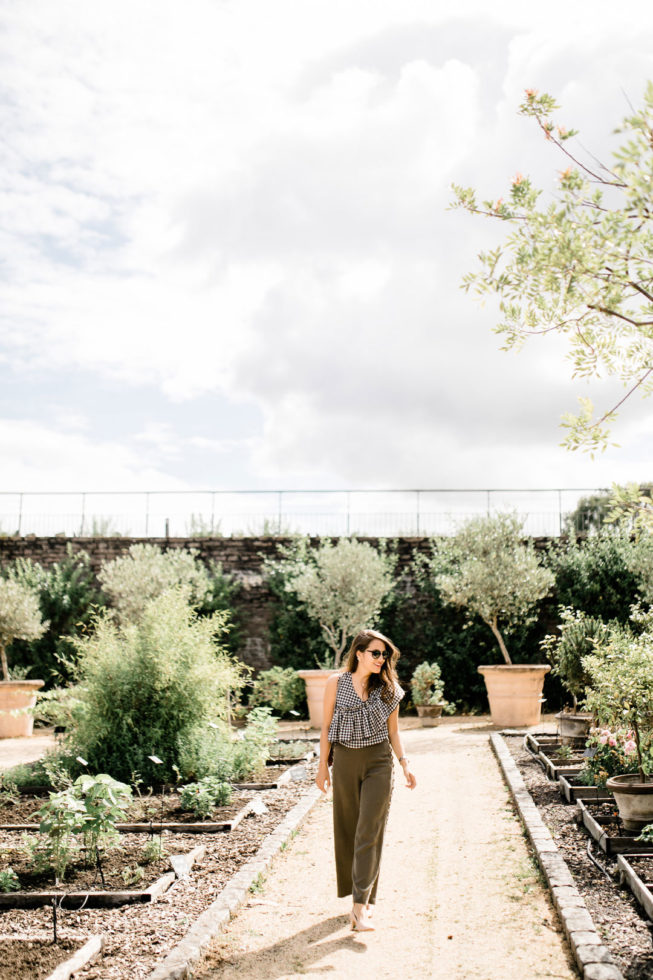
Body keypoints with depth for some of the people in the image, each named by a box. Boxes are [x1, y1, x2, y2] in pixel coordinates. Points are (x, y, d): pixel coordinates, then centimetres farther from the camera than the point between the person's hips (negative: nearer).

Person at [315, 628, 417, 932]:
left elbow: (393, 732, 9)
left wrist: (405, 764, -1)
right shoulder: (336, 683, -2)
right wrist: (323, 766, 2)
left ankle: (362, 905, -8)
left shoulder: (388, 688, 2)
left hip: (379, 762, 0)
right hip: (345, 761, 1)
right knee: (346, 829, 10)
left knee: (370, 831, -8)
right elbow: (327, 727, 3)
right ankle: (358, 894, 27)